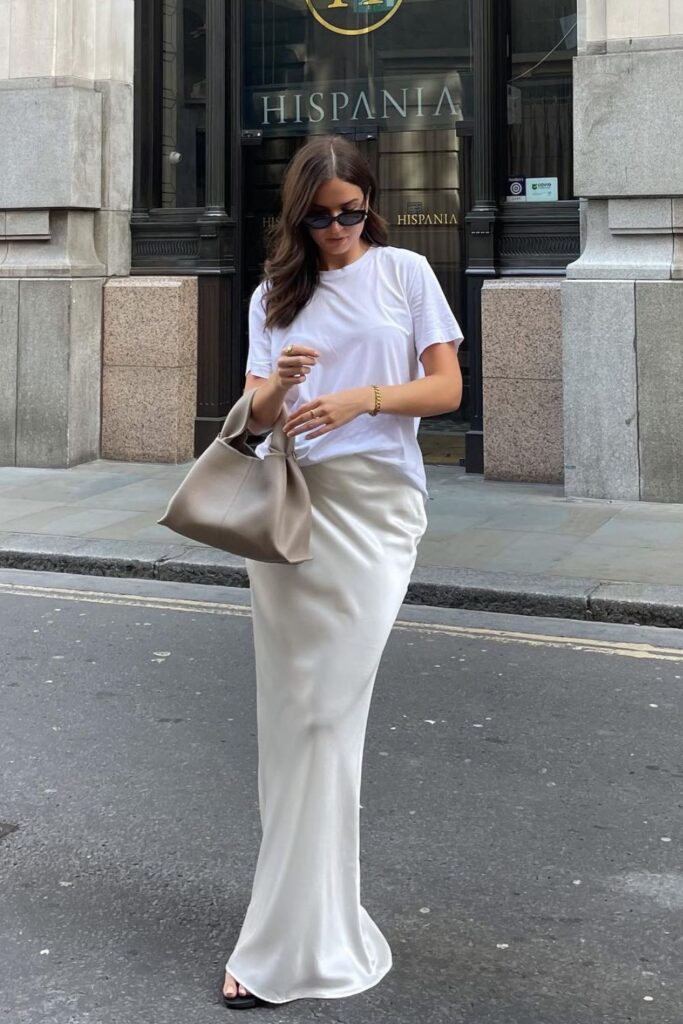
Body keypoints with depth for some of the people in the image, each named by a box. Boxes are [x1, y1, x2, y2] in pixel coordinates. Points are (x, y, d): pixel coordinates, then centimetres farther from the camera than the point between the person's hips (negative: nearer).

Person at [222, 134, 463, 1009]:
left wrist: (364, 398, -15)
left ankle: (287, 946, -2)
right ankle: (314, 918, 14)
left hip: (375, 509, -3)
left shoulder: (404, 273, 6)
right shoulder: (274, 296, 14)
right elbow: (254, 414, 10)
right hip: (288, 506, 3)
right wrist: (277, 384, -14)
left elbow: (446, 387, 1)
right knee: (291, 713, 2)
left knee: (328, 715, -7)